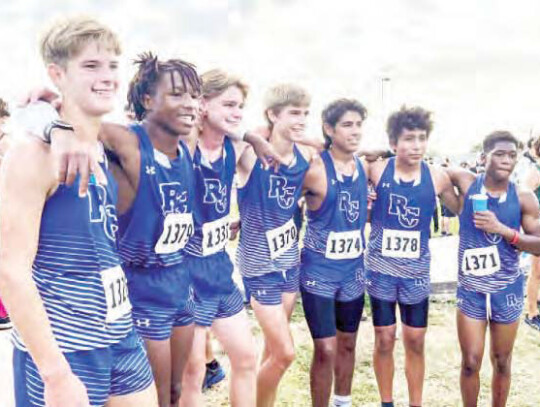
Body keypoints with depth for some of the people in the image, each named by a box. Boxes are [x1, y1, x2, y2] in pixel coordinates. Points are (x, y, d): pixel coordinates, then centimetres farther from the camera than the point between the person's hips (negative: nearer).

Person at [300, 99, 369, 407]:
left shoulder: (364, 168, 2)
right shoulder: (315, 170, -17)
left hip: (353, 270, 6)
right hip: (319, 271, -6)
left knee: (348, 343, 19)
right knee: (326, 349, -3)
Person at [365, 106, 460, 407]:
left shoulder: (437, 177, -4)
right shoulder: (376, 171, -9)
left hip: (417, 271, 1)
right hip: (381, 268, -1)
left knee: (416, 341, 10)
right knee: (385, 339, 9)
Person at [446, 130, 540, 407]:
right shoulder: (467, 183, -6)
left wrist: (503, 229, -20)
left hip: (507, 290, 1)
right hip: (470, 289, -1)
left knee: (502, 362, 16)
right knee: (471, 362, 5)